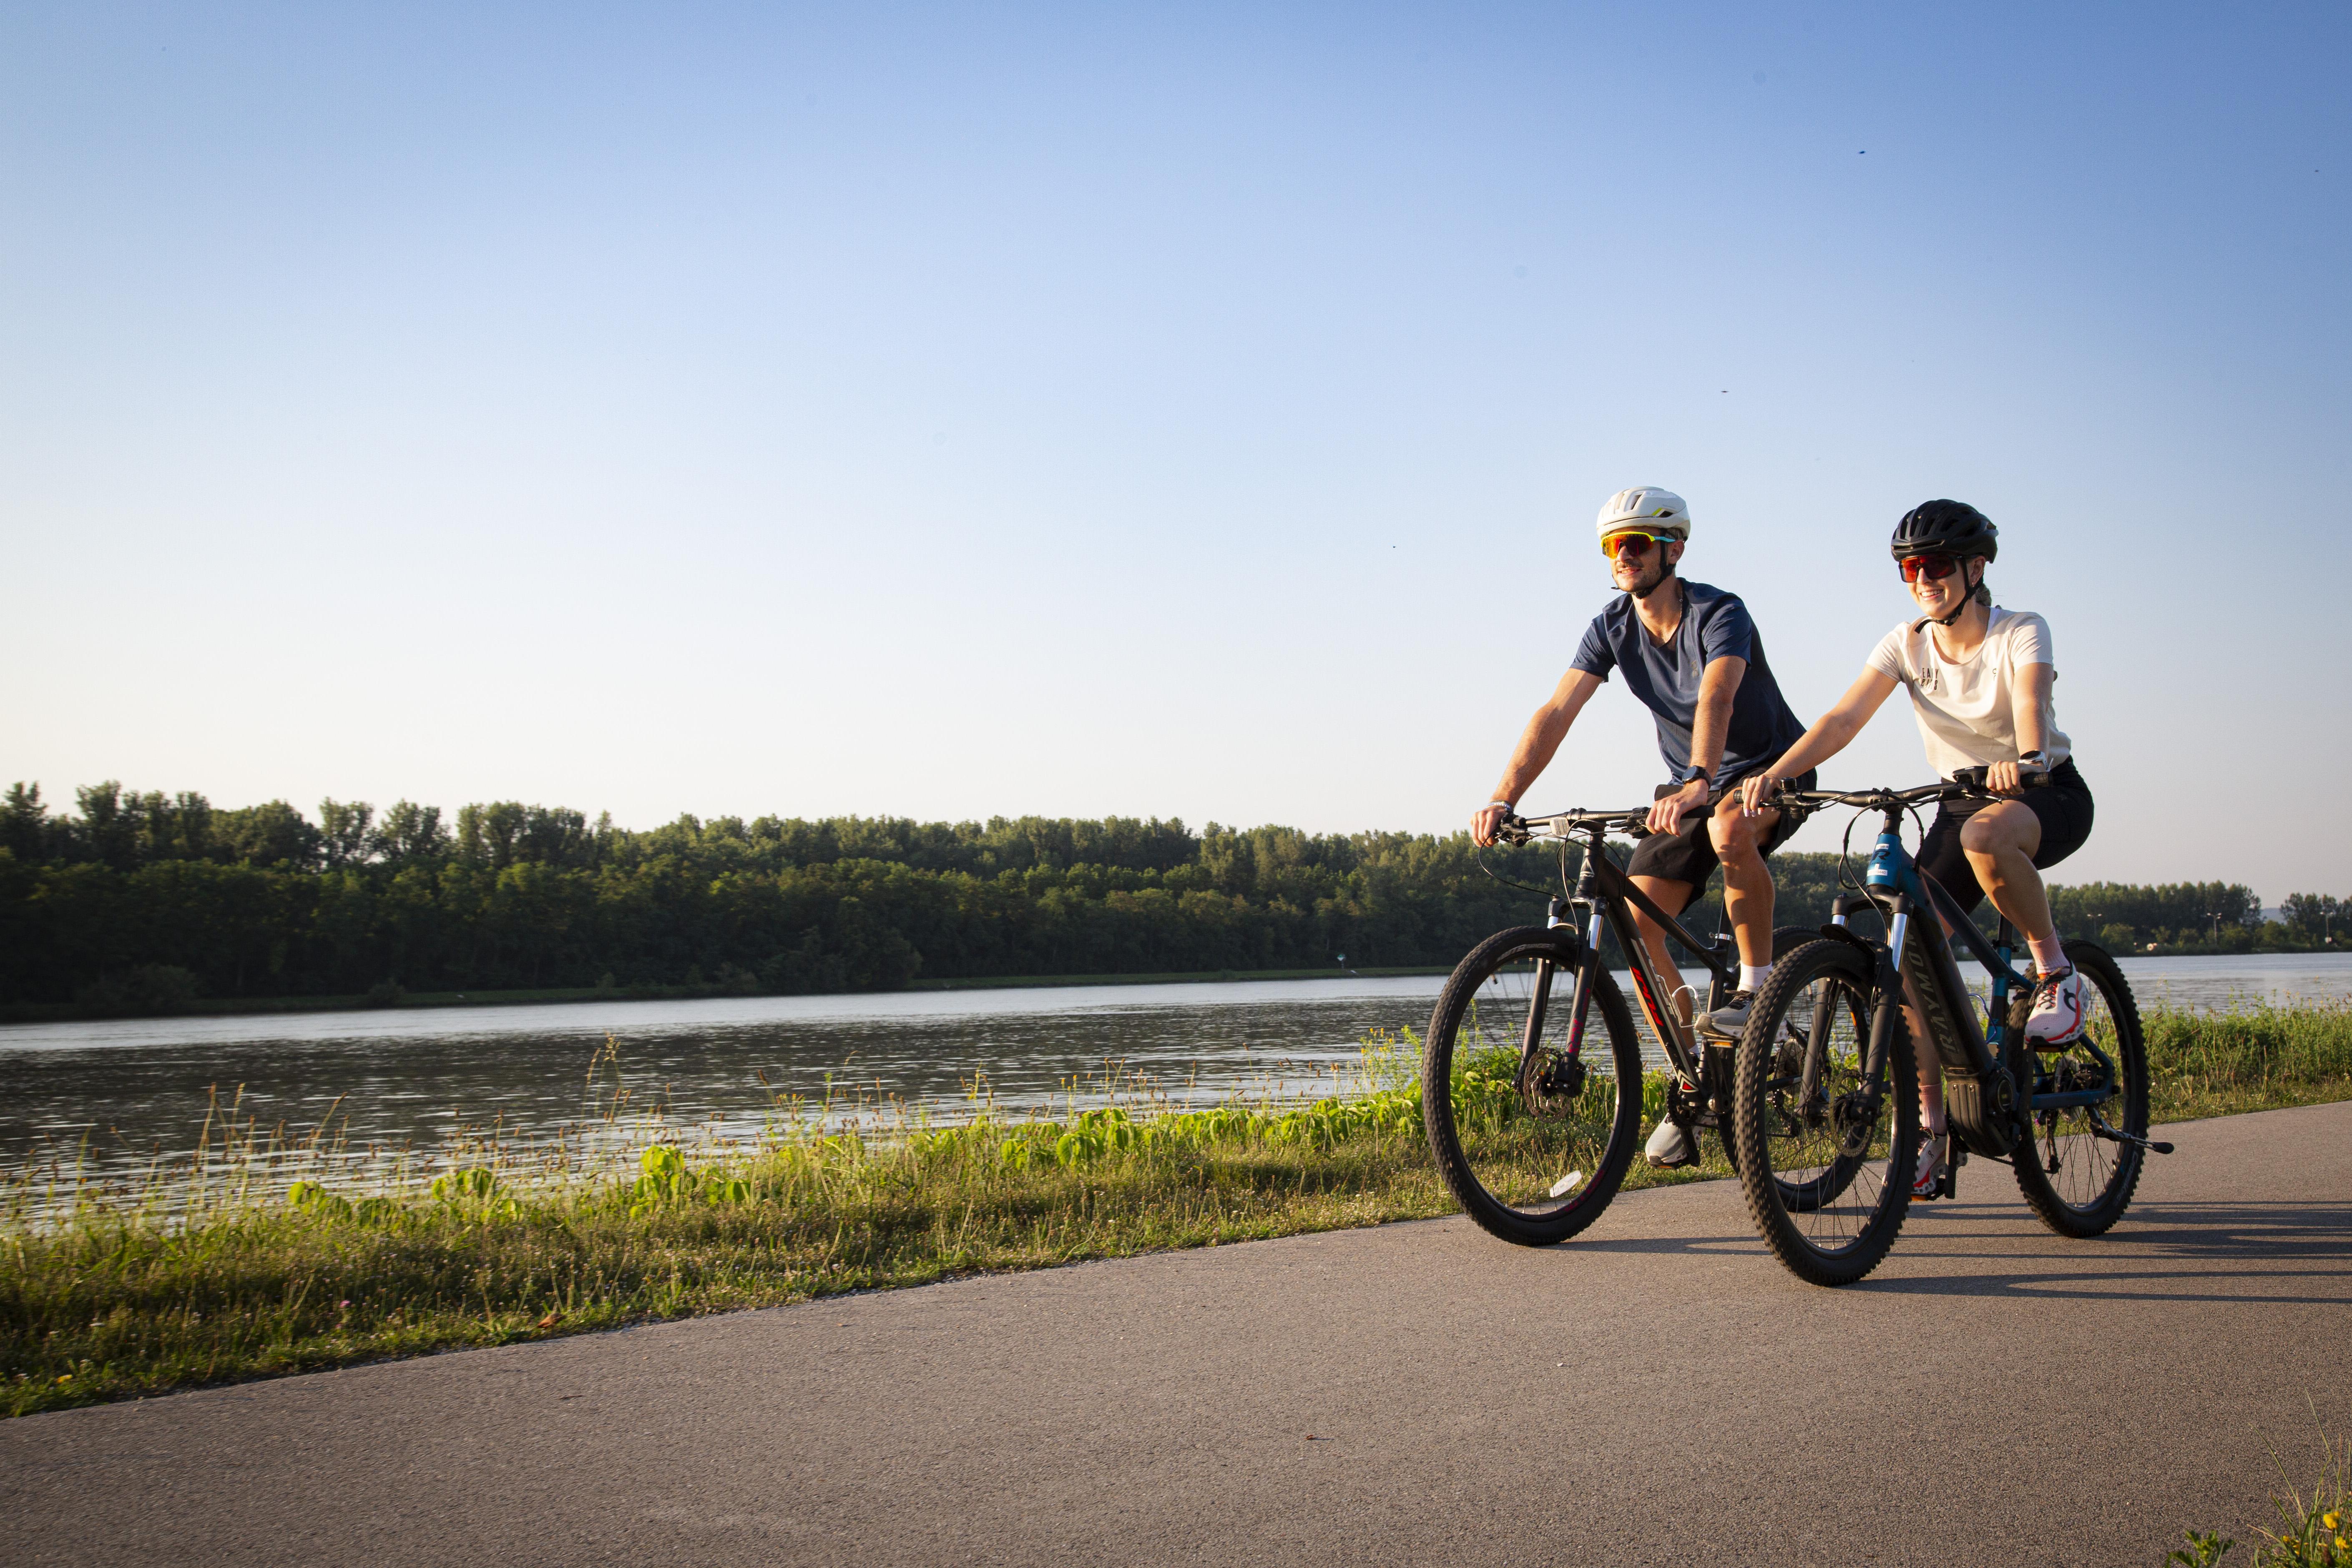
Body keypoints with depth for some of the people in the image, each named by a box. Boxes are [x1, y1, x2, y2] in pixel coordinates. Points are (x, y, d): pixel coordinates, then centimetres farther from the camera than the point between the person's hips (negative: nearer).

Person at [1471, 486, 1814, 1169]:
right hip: (1690, 785, 6)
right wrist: (1502, 800, -29)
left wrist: (1699, 782, -61)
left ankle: (1756, 987, -21)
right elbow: (1556, 712, -16)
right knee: (1637, 922, -13)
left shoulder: (1718, 613, -24)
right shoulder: (1613, 627, -7)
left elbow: (1717, 695, -43)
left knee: (1729, 830, -41)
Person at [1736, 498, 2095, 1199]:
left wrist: (2025, 759, -58)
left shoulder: (2020, 633, -15)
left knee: (1984, 836, -41)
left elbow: (2030, 703, -36)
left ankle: (2055, 970, -16)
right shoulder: (1906, 644, -6)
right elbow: (1843, 719, -19)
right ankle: (1929, 1129, -5)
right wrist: (1774, 773, -36)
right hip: (1963, 800, 5)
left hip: (2047, 794, -4)